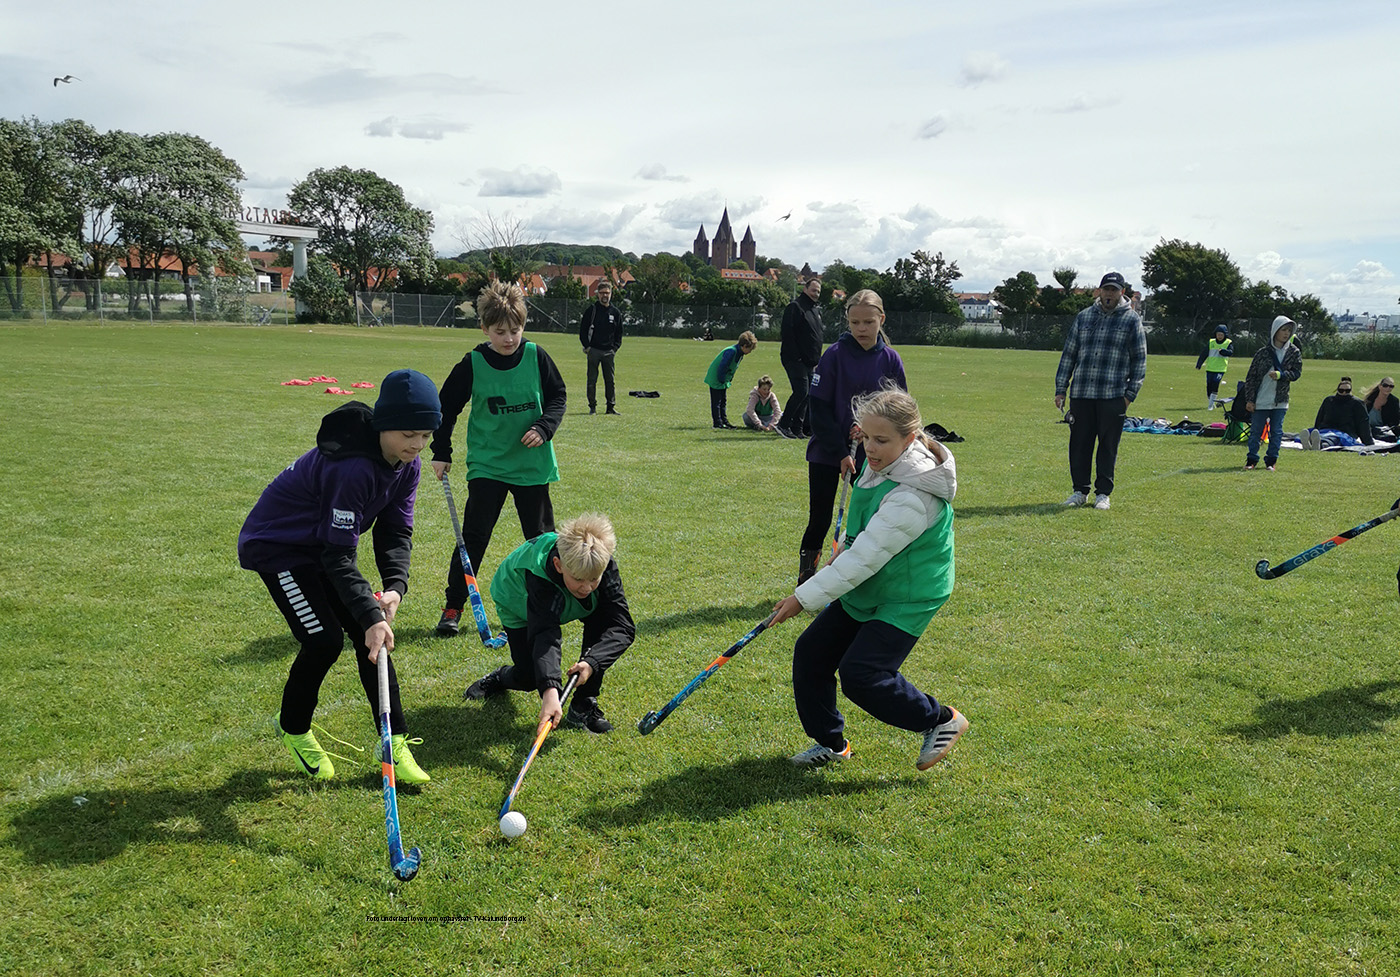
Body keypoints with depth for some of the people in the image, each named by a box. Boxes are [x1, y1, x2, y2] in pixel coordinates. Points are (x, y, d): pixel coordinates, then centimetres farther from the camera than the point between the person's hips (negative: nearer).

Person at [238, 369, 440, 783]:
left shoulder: (406, 465, -11)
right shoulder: (352, 467, -36)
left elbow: (396, 531, -8)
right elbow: (338, 557, -34)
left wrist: (395, 585, -25)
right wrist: (371, 615, -40)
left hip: (320, 545, 8)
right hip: (275, 546, -8)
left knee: (370, 634, 0)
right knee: (324, 640, -13)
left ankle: (395, 742, 5)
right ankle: (292, 727, 16)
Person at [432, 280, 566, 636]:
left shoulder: (536, 356, -5)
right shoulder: (472, 364, -8)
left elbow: (558, 396, 6)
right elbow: (447, 407, 5)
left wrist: (544, 427, -11)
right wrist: (441, 452, 4)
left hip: (532, 464, 1)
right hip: (487, 464, -1)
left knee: (541, 536, 10)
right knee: (473, 536, -5)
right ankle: (452, 607, 6)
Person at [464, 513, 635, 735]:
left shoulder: (603, 564, -36)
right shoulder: (540, 576, -46)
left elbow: (623, 627, -35)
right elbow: (545, 635, -53)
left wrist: (591, 662, -50)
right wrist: (550, 691, -66)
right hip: (519, 603, -3)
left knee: (604, 616, -28)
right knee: (530, 677, -9)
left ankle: (583, 706, -14)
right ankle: (500, 679, 31)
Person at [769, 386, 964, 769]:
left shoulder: (913, 496, -31)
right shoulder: (882, 462, -3)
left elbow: (864, 559, -30)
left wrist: (804, 597, -27)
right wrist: (844, 551, 24)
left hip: (906, 600, -9)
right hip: (864, 589, 9)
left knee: (860, 674, -18)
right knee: (811, 653, 6)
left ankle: (940, 720, 7)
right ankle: (831, 743, 24)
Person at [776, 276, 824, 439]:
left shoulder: (816, 311, 20)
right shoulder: (795, 307, -8)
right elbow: (788, 333, -16)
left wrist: (816, 360, 18)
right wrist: (796, 357, -21)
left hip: (809, 362, 9)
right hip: (795, 360, -9)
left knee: (806, 394, 7)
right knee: (801, 391, -15)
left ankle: (798, 429, 11)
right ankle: (784, 425, -7)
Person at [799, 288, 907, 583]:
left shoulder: (890, 360, -2)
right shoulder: (835, 355, -9)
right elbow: (818, 409, -10)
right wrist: (841, 453, -14)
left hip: (870, 455, 2)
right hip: (827, 452, -2)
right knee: (820, 520, 1)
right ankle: (805, 578, 19)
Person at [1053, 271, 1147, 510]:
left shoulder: (1131, 320, 4)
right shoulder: (1083, 317, 12)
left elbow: (1139, 360, 3)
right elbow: (1068, 354, 13)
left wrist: (1130, 394, -5)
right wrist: (1060, 389, 7)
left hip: (1113, 396, -3)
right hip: (1080, 394, 3)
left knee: (1108, 446, 2)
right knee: (1079, 444, 6)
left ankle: (1103, 493, 12)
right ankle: (1080, 490, 17)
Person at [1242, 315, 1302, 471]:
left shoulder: (1294, 352, 2)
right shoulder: (1263, 352, -3)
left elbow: (1296, 372, 2)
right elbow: (1251, 376, -1)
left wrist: (1281, 375, -18)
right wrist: (1249, 399, -4)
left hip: (1280, 401, 2)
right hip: (1261, 400, -1)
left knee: (1276, 431, 6)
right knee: (1256, 431, 4)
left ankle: (1271, 460, 17)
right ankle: (1251, 459, 15)